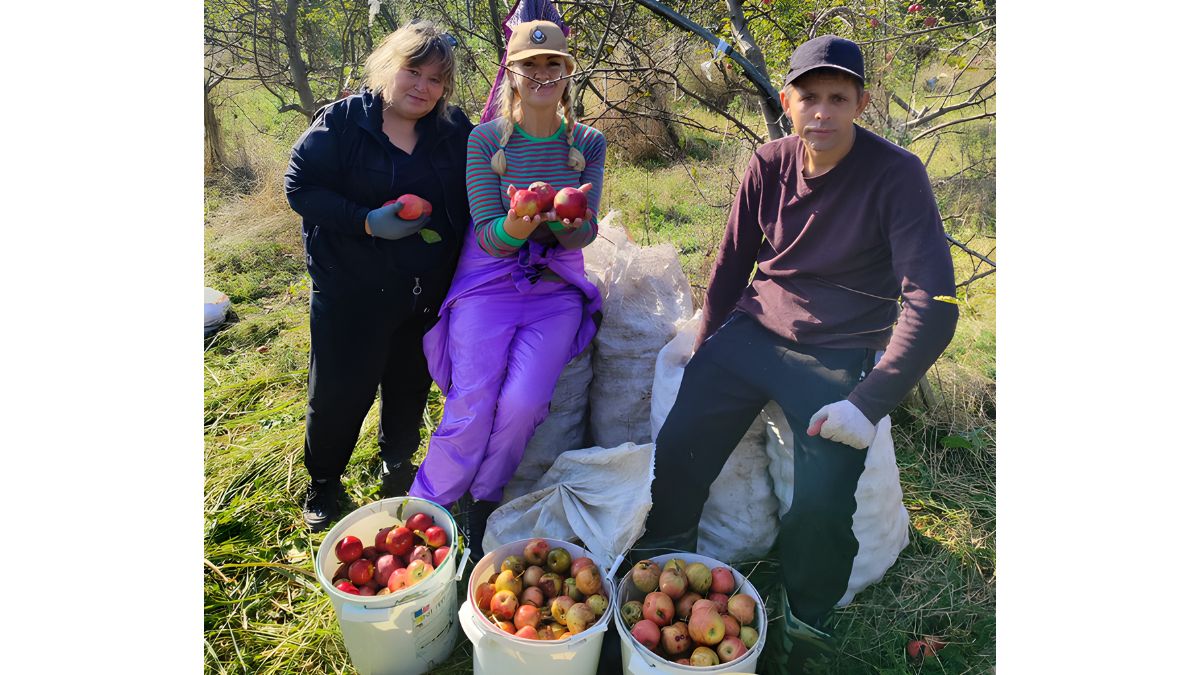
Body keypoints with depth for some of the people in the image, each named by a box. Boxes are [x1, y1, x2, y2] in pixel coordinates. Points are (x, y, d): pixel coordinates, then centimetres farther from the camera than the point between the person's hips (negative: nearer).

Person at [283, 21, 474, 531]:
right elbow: (300, 187, -8)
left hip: (428, 292, 3)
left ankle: (398, 462, 43)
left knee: (410, 384, 17)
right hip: (351, 292, -3)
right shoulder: (341, 121, -8)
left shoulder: (455, 131, 1)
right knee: (339, 390, 5)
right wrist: (367, 222, -22)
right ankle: (323, 481, 31)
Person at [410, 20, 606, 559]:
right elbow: (490, 238, -9)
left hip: (556, 286, 1)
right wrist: (515, 227, -33)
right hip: (489, 278, -1)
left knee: (522, 402, -19)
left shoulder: (589, 144, 2)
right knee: (471, 406, -17)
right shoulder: (485, 140, -4)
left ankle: (480, 506, 9)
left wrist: (571, 221, -28)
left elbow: (584, 236, -3)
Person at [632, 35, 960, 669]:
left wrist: (869, 401, -23)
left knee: (821, 503, -17)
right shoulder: (769, 164, -1)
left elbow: (933, 303, -15)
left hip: (837, 355, -3)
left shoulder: (896, 175, -12)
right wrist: (704, 356, 12)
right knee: (678, 447, -8)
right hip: (753, 331, 4)